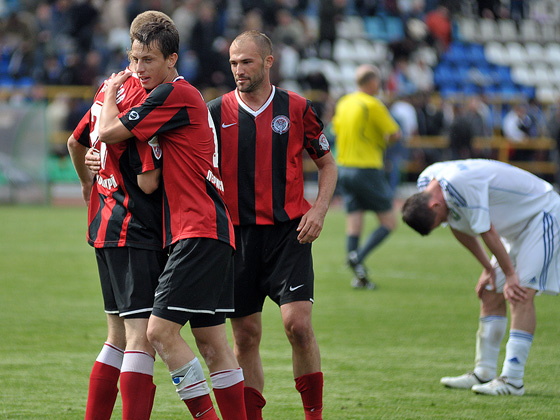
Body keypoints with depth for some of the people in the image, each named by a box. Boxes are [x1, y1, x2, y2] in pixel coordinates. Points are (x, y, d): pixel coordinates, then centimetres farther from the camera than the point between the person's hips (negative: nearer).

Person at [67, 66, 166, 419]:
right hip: (136, 232, -10)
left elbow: (75, 142, 27)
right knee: (144, 336, -13)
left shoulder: (109, 89, 10)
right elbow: (148, 182, -20)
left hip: (104, 223, 10)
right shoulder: (143, 98, -18)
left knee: (119, 335, 16)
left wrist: (88, 183, 42)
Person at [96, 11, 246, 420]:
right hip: (211, 232, 10)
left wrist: (111, 92, 9)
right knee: (212, 342, 7)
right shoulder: (187, 96, 20)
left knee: (162, 331, -13)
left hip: (199, 231, -10)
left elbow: (109, 131, -9)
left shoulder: (174, 94, -10)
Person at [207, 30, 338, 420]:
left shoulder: (297, 108, 2)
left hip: (289, 231, -1)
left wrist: (318, 211, -1)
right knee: (245, 335, 2)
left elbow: (327, 163, 12)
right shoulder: (217, 112, 2)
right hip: (238, 234, 1)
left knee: (298, 322, -13)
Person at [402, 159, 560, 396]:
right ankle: (484, 374, 13)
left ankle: (512, 381, -21)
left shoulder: (460, 184, -34)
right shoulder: (426, 182, -4)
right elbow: (460, 229, 10)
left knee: (521, 294, -18)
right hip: (516, 226, 10)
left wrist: (510, 276, -15)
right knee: (491, 295, 7)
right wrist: (488, 269, 8)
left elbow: (487, 232, -25)